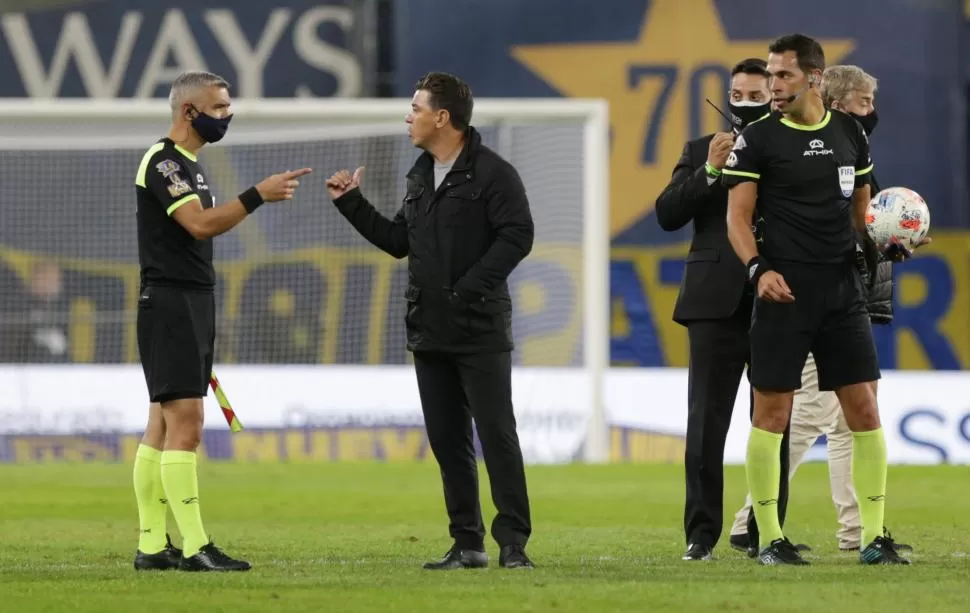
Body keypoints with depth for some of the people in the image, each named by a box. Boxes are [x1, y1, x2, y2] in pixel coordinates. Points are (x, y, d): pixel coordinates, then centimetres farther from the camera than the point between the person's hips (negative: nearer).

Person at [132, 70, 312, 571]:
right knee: (185, 423, -12)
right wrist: (257, 196, -29)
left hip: (194, 304, 10)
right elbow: (200, 224, -25)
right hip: (169, 303, -10)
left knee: (163, 424, 9)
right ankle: (194, 548, -14)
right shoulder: (162, 162, -12)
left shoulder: (188, 163, 18)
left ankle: (151, 546, 10)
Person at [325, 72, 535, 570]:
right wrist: (351, 203, 15)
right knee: (447, 440, 8)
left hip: (480, 330, -8)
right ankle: (467, 544, 13)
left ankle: (513, 542, -6)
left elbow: (517, 235, -16)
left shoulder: (492, 173, -10)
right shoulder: (419, 177, 15)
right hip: (429, 332, 8)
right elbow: (399, 241, 20)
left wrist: (470, 288, -21)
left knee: (496, 434, -7)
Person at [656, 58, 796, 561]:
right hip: (719, 302, 0)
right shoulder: (702, 152, 11)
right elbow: (668, 214, 1)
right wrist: (710, 171, -10)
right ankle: (701, 533, -1)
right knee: (706, 422, -3)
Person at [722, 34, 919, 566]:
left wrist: (877, 241, 1)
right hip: (785, 289, -3)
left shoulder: (849, 133, 10)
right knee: (771, 414, -3)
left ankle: (874, 537, 5)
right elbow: (738, 217, -3)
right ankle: (769, 538, 5)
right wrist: (759, 268, -19)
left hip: (843, 288, 4)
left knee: (864, 410, 0)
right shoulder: (757, 139, -1)